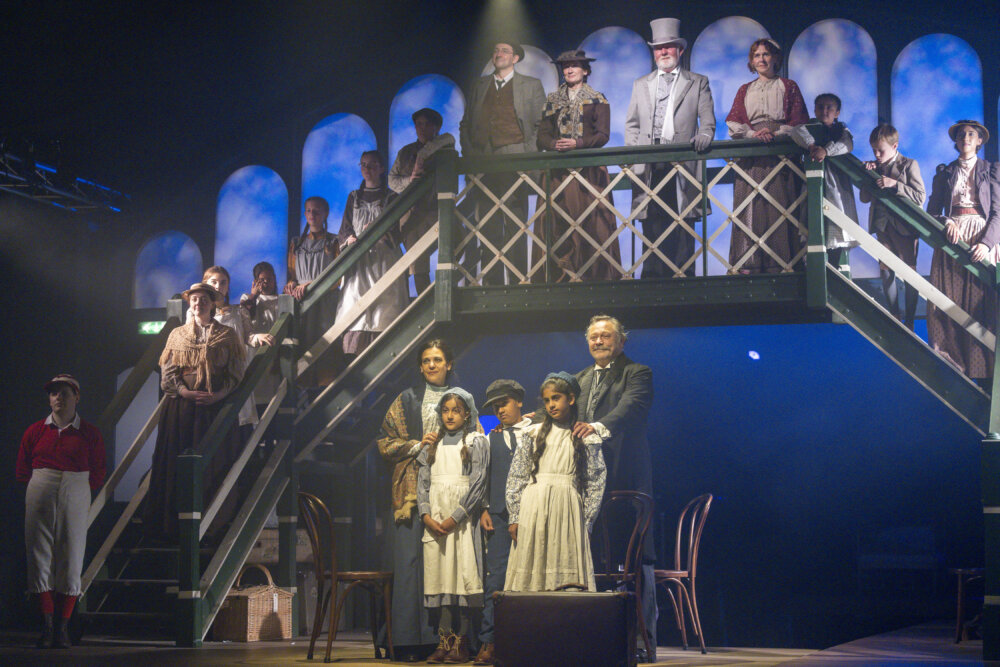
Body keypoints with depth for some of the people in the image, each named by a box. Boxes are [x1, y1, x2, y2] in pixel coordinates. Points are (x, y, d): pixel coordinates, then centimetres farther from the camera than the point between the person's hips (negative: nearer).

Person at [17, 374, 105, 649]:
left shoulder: (90, 434, 6)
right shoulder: (35, 431, 9)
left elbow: (97, 474, 9)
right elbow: (21, 471, 14)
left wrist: (77, 488, 2)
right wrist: (42, 485, 8)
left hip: (75, 498, -1)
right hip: (39, 497, 1)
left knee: (71, 559, -3)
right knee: (40, 556, -4)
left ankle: (63, 627, 1)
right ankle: (46, 624, -1)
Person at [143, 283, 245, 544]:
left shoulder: (227, 336, 7)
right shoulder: (177, 335, 13)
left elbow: (236, 375, 2)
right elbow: (168, 373, 6)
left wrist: (217, 395, -13)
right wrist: (186, 392, -10)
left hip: (216, 407, -1)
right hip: (181, 407, 2)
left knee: (214, 464, -4)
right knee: (178, 464, -2)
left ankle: (213, 527, 1)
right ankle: (176, 526, 2)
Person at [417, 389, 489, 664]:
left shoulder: (476, 442, 4)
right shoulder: (433, 445, 17)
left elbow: (478, 484, -5)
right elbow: (422, 482, 11)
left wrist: (455, 518, -13)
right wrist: (426, 515, -5)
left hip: (462, 518, -4)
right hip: (434, 520, 4)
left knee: (462, 575, -8)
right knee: (439, 577, -1)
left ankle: (461, 644, -6)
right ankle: (445, 641, 0)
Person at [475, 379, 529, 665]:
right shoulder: (491, 439, 17)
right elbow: (482, 478, 14)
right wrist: (483, 509, 3)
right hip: (500, 516, 1)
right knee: (495, 577, -5)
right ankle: (488, 642, -6)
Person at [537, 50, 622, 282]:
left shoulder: (597, 100, 7)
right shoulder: (552, 101, 16)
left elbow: (603, 135, -2)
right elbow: (543, 136, 10)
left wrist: (577, 143, -17)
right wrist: (555, 145, -12)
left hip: (589, 169, -3)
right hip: (560, 171, 3)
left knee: (591, 222, -8)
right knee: (562, 225, -4)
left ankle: (595, 275, -6)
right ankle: (566, 275, -3)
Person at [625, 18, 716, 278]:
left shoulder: (698, 83, 14)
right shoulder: (640, 85, 21)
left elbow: (707, 121, 6)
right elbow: (631, 124, 19)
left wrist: (704, 136, -16)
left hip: (682, 163, -2)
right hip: (649, 166, 2)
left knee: (682, 228, -6)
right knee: (652, 228, -2)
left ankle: (683, 274, -4)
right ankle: (653, 282, 0)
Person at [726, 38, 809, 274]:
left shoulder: (788, 87, 13)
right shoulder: (744, 91, 19)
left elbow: (799, 122, 4)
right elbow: (733, 122, 7)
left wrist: (775, 133, -12)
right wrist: (753, 134, -12)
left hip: (780, 155, -2)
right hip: (750, 156, 2)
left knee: (780, 208, -9)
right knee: (750, 209, -6)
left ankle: (782, 263, -10)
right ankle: (749, 265, -9)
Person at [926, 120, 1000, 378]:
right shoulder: (944, 174, 14)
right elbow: (932, 212, 11)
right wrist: (947, 223, -11)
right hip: (952, 239, 2)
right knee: (947, 302, -6)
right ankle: (952, 361, -2)